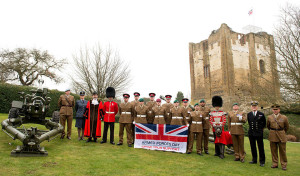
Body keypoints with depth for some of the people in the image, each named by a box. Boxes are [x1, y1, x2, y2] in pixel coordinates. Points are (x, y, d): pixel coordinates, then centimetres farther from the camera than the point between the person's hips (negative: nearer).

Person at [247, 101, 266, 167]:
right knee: (253, 147, 9)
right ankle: (254, 160, 21)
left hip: (259, 133, -3)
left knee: (261, 148, 3)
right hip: (251, 133, 3)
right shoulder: (248, 114, 5)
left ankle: (262, 161, 13)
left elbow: (264, 123, 11)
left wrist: (260, 128, 12)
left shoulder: (261, 114, -2)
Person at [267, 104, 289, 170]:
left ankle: (284, 165, 16)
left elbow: (286, 127, 12)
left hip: (281, 136, -1)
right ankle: (275, 164, 17)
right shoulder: (269, 117, 1)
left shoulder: (284, 117, -3)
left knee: (282, 151, 4)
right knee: (273, 151, 7)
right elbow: (268, 126, 16)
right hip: (272, 136, 2)